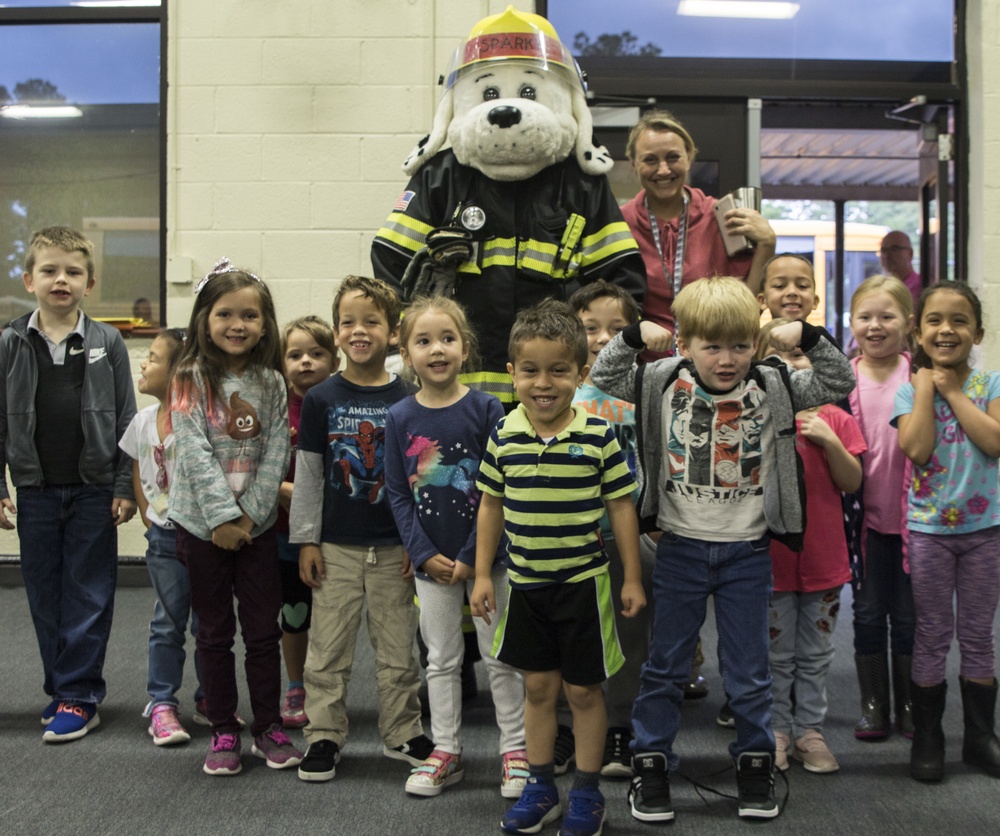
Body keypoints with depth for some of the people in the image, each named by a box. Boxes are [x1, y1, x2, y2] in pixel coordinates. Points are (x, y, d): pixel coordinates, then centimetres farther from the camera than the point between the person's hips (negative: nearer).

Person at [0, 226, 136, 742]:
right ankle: (61, 688, 22)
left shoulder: (107, 343, -2)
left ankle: (79, 695, 10)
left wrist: (125, 487, -4)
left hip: (94, 490, -2)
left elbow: (126, 420, 0)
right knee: (45, 595, 10)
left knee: (89, 596, 2)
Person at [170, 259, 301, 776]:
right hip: (202, 525, -2)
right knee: (214, 632, 9)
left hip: (257, 525, 2)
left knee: (264, 630, 7)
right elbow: (194, 453, -13)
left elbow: (276, 455, -2)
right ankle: (223, 732, 20)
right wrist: (222, 518, -19)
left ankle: (269, 728, 20)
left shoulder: (271, 384, 2)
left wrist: (249, 515, -12)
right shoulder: (190, 380, -6)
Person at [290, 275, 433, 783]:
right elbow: (307, 474, 2)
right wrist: (306, 540, 0)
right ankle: (324, 735, 18)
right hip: (336, 545, 0)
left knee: (397, 646, 9)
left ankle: (401, 734, 23)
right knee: (328, 646, 5)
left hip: (394, 546, 0)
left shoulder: (407, 401, -1)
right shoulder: (321, 399, -1)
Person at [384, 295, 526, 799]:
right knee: (441, 659, 13)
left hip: (484, 558, -2)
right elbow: (397, 494, 1)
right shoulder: (400, 418, -2)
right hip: (431, 562, 2)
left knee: (499, 657, 7)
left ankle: (515, 750, 20)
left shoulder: (485, 409, -9)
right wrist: (424, 554, -8)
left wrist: (472, 555, -13)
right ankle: (446, 752, 25)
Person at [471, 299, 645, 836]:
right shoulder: (503, 438, -3)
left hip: (583, 582, -3)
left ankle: (587, 793, 23)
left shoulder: (599, 437, -10)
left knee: (583, 690, 8)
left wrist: (632, 579, -2)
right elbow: (491, 507, 6)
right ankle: (540, 786, 29)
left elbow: (621, 508, -4)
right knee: (537, 686, 14)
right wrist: (482, 575, 6)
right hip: (525, 584, 3)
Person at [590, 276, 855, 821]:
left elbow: (840, 382, -3)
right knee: (665, 665, 11)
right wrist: (635, 335, -13)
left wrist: (807, 338, -15)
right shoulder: (663, 384, -5)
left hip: (746, 551, 0)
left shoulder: (773, 388, -5)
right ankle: (650, 762, 24)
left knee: (749, 671, 11)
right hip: (681, 547, 0)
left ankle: (755, 763, 29)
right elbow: (602, 377, -1)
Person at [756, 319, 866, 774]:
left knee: (816, 655, 13)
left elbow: (852, 483, -1)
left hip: (823, 557, 2)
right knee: (775, 654, 10)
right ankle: (776, 730, 24)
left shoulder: (834, 419, 1)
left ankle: (809, 730, 25)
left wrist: (830, 441, -15)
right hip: (770, 556, -2)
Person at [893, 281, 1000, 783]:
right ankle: (927, 737, 18)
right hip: (928, 529, -1)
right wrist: (926, 388, -14)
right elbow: (917, 448, -19)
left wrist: (953, 391, -15)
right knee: (933, 636, 7)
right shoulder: (910, 390, -2)